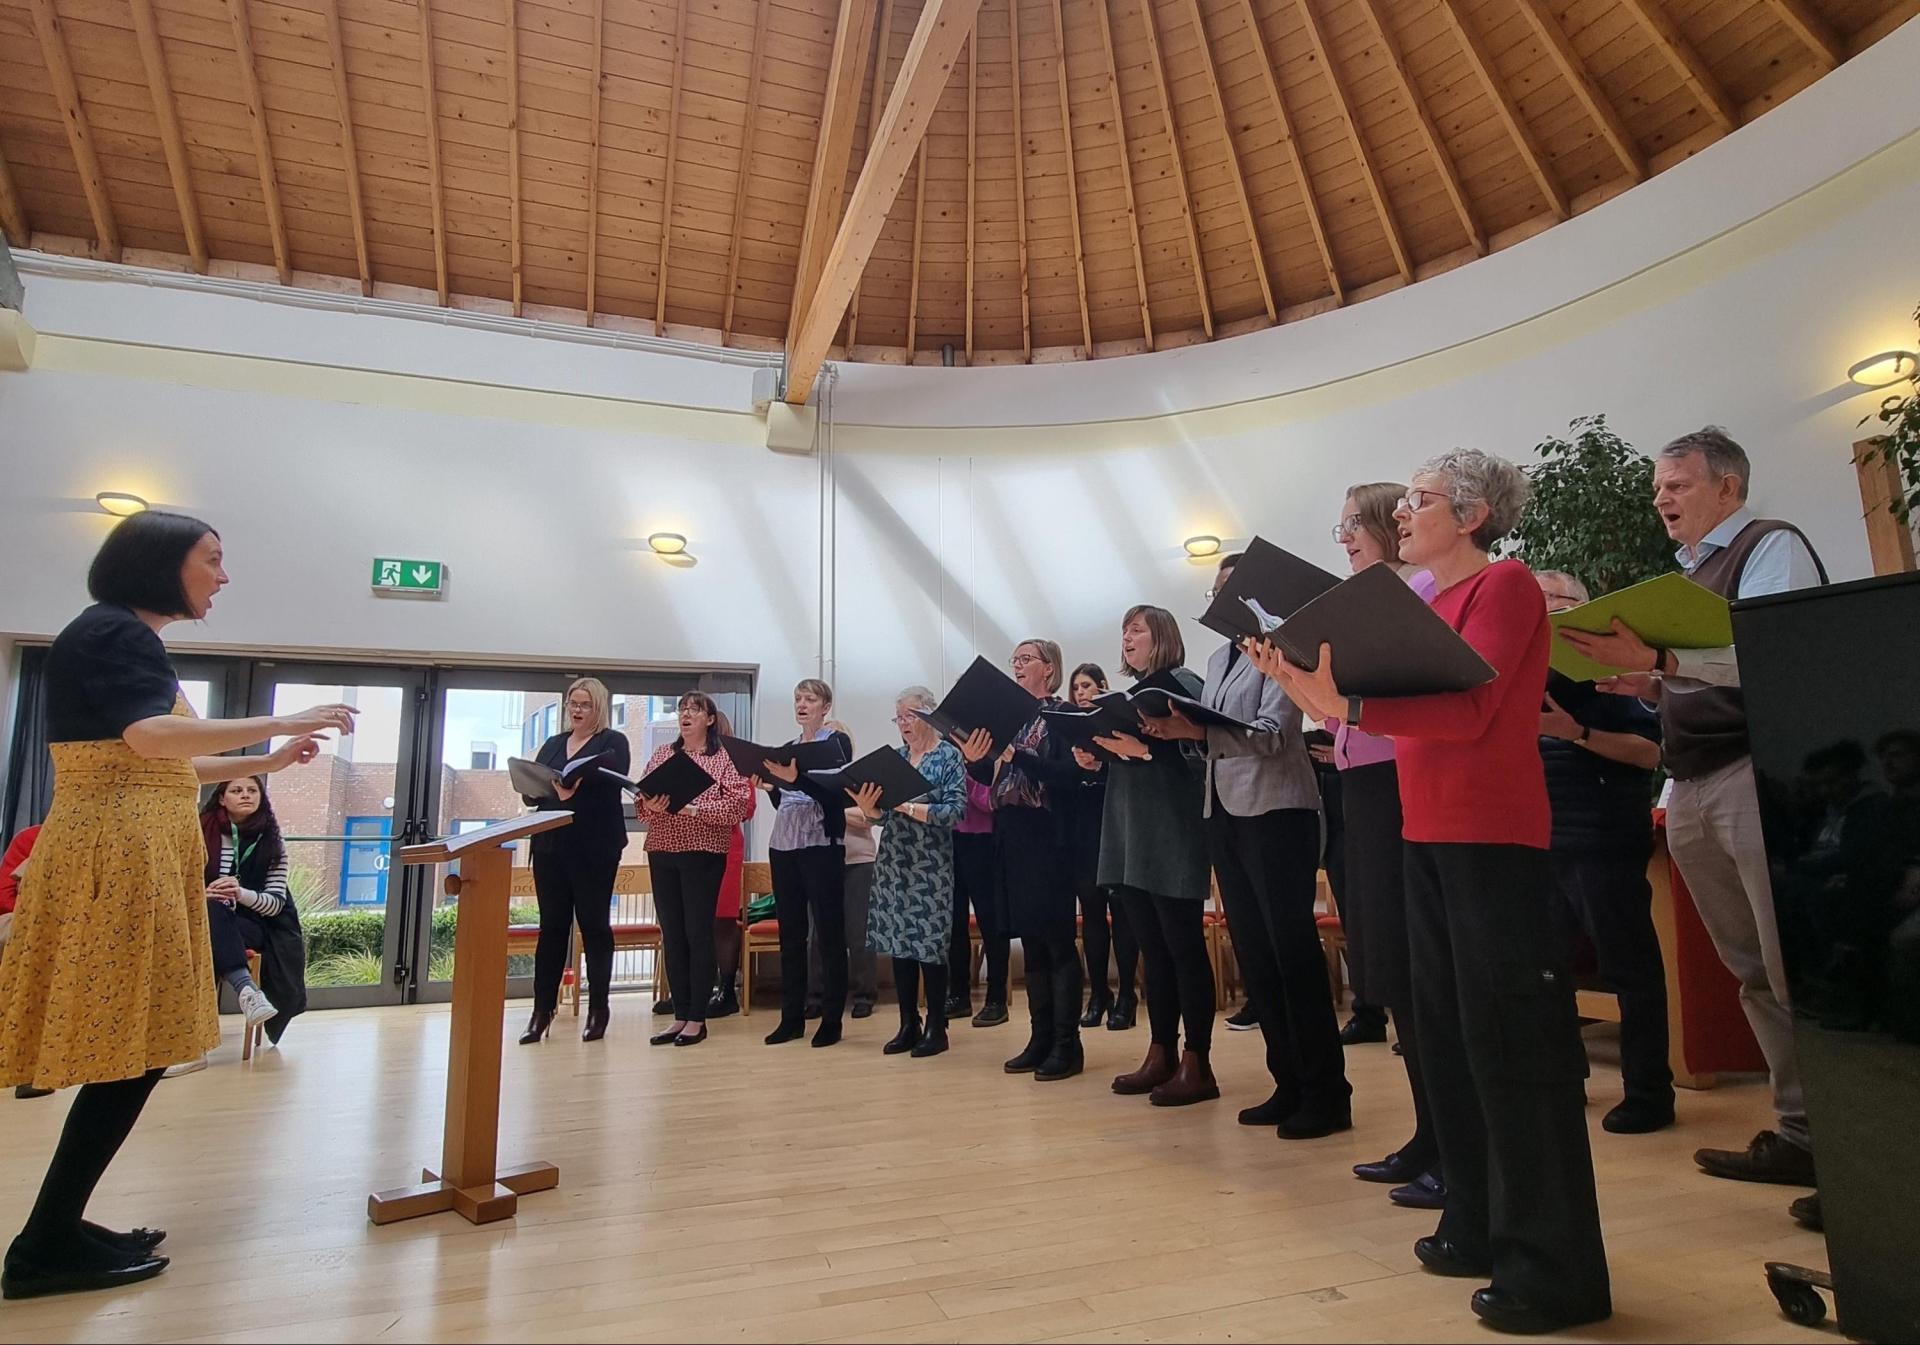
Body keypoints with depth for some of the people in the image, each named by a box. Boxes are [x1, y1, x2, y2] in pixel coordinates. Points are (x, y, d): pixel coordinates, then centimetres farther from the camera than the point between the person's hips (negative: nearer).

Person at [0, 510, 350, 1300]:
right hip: (118, 858, -10)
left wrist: (267, 762, 22)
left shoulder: (129, 641, 20)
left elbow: (165, 772, 23)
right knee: (130, 1055, -6)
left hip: (138, 859, 10)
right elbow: (151, 738, -26)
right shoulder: (111, 631, -10)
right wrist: (279, 722, -22)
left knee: (132, 1053, 12)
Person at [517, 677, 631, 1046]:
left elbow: (613, 768, -22)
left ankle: (598, 1009, 11)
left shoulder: (613, 741, 1)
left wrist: (578, 778, -39)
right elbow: (530, 793, 13)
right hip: (551, 847, 4)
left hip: (594, 850, -4)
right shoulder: (553, 745, 18)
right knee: (552, 927, 6)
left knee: (594, 925, 2)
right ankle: (542, 1010, 12)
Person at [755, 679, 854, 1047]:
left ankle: (831, 1019, 6)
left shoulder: (837, 742, -2)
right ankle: (792, 1017, 17)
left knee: (829, 933, -1)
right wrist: (770, 786, -2)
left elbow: (833, 794, -14)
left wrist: (795, 779, -26)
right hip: (783, 845, 6)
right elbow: (782, 804, 17)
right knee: (789, 933, 9)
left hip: (822, 846, -6)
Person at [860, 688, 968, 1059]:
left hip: (930, 866, -5)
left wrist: (906, 806, -21)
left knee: (930, 944, -2)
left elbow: (955, 810, -14)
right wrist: (868, 807, -11)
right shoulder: (894, 757, 12)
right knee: (897, 941, 7)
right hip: (893, 863, 5)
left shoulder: (949, 757, -3)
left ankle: (936, 1027, 12)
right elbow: (882, 813, 11)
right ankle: (908, 1024, 19)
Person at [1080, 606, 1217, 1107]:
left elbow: (1199, 755, -17)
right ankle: (1161, 1056, 20)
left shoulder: (1182, 685, -5)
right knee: (1153, 950, 12)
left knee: (1184, 947, -2)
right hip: (1129, 839, 8)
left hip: (1172, 839, -8)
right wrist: (1094, 759, 2)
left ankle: (1197, 1065, 6)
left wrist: (1144, 750, -25)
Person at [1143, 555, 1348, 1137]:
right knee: (1253, 952, 10)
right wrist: (1173, 730, -3)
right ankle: (1289, 1084, 20)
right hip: (1224, 811, 8)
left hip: (1275, 810, -8)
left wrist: (1198, 732, -31)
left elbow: (1273, 733, -18)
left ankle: (1326, 1094, 6)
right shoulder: (1217, 659, 17)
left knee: (1292, 950, -5)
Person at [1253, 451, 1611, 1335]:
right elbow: (1404, 702, 10)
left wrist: (1342, 706, -30)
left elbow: (1468, 709, -20)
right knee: (1447, 1032, 13)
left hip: (1493, 835, -8)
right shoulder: (1427, 603, 16)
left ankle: (1554, 1268, 8)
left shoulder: (1505, 584, -8)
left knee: (1511, 1038, -4)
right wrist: (1313, 682, -2)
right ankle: (1480, 1225, 26)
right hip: (1427, 833, 9)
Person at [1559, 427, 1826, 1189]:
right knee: (1753, 970, 10)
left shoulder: (1772, 547, -3)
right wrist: (1647, 687, 4)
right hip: (1691, 789, 8)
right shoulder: (1687, 574, 21)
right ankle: (1802, 1132, 19)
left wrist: (1658, 659, -33)